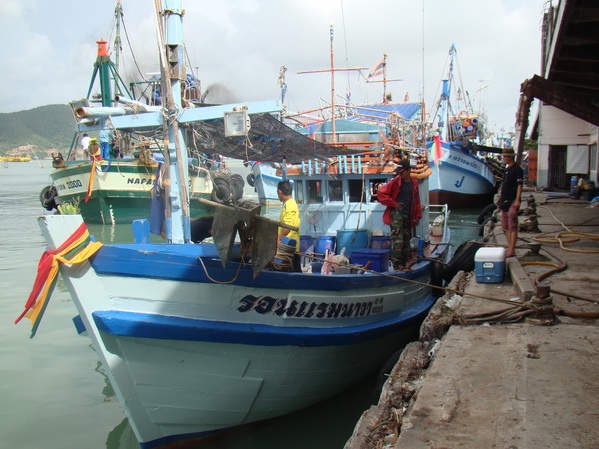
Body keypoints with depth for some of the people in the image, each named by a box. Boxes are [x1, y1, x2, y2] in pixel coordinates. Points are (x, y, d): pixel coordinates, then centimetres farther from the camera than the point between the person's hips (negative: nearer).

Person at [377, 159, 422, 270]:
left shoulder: (414, 183, 11)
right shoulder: (395, 182, -5)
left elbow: (416, 201, 19)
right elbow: (380, 192, -7)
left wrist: (418, 216, 16)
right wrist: (393, 203, -9)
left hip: (408, 215, 6)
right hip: (396, 213, -6)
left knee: (406, 239, 10)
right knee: (398, 239, -14)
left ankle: (405, 263, 18)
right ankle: (396, 264, -14)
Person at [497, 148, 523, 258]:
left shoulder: (517, 169, -10)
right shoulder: (506, 170, 16)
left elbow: (520, 185, -15)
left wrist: (517, 200, -22)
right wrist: (500, 200, 19)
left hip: (513, 201, -9)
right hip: (505, 201, 9)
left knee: (512, 226, -9)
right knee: (506, 226, 10)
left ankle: (512, 250, -9)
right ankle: (509, 248, 17)